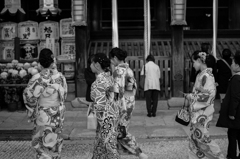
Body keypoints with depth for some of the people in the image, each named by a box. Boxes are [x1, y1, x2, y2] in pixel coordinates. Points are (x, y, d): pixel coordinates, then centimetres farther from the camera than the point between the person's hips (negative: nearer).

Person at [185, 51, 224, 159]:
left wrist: (191, 96, -14)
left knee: (201, 136, -2)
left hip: (203, 112, -9)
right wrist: (190, 96, 4)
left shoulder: (207, 75, -17)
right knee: (194, 136, 11)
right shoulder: (201, 75, 10)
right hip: (197, 111, 9)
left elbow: (208, 95, -22)